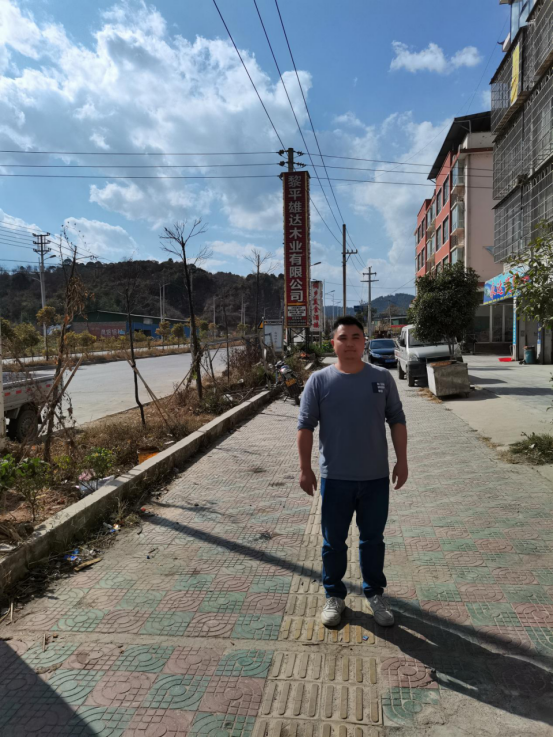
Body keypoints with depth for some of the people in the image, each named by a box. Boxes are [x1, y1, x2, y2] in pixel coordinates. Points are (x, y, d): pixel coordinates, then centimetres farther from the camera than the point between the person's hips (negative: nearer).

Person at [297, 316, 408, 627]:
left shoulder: (382, 377, 0)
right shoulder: (319, 380, -6)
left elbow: (397, 420, 4)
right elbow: (306, 426, -4)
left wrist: (402, 461, 1)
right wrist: (305, 468, -6)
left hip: (376, 477, 1)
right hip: (335, 478, -1)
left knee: (373, 539, 15)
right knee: (334, 541, 11)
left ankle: (375, 594, 34)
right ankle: (335, 595, 31)